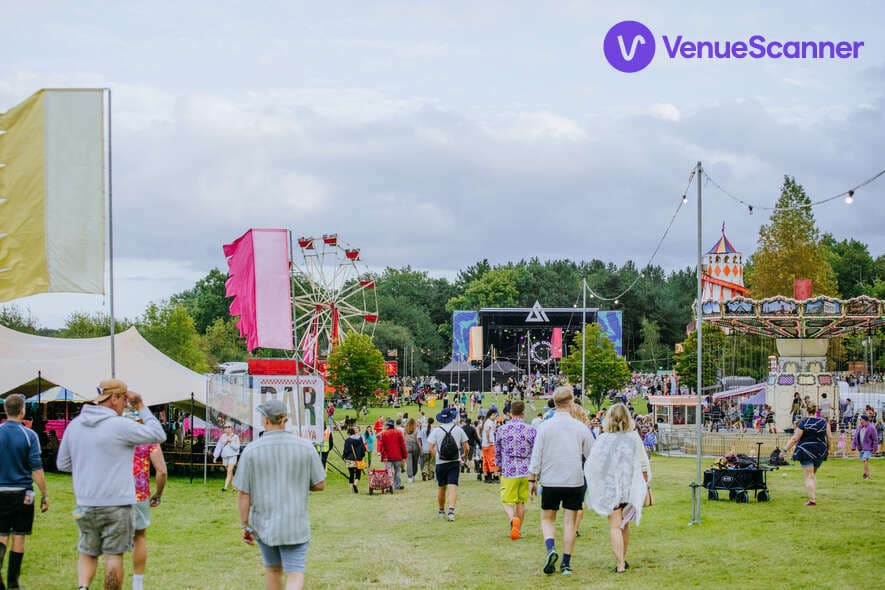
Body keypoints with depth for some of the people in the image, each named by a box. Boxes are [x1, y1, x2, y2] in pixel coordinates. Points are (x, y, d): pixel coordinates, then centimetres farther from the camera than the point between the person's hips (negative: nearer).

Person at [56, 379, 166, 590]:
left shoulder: (74, 425, 6)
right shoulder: (120, 426, -13)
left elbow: (63, 463, 13)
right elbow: (158, 435, -5)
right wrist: (141, 407, 1)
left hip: (85, 504, 5)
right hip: (116, 503, -5)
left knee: (87, 553, 14)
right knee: (114, 555, 4)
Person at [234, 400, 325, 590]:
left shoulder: (251, 451, -8)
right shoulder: (305, 447, -6)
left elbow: (243, 494, -6)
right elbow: (320, 485, -1)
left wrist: (245, 526, 4)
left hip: (263, 524, 1)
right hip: (295, 524, -1)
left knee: (273, 570, 21)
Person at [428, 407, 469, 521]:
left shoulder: (436, 431, -3)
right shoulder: (458, 429, 0)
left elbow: (431, 448, -7)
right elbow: (465, 447, 3)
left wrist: (435, 458, 8)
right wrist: (464, 456, 20)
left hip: (441, 463, 0)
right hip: (455, 462, 0)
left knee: (441, 488, 12)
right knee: (453, 487, -6)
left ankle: (441, 511, 25)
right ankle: (451, 510, -21)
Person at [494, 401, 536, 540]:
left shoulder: (501, 430, 1)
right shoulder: (530, 430, -3)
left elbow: (497, 453, 10)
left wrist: (499, 468, 26)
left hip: (508, 471, -1)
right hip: (526, 471, 1)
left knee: (507, 502, 2)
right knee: (521, 502, 13)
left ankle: (513, 519, -27)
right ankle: (518, 530, 18)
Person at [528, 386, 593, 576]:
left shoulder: (544, 427, -5)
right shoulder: (580, 427, -3)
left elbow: (536, 456, -3)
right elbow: (592, 455, 5)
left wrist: (532, 480, 6)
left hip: (550, 482, 0)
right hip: (574, 482, 0)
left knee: (547, 519, 13)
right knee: (569, 522, 7)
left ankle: (551, 548, -12)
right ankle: (566, 564, 7)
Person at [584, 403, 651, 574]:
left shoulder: (603, 440, -10)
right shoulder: (634, 438, -5)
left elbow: (591, 465, -5)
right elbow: (643, 466, 0)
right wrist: (645, 487, 11)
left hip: (610, 488, -3)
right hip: (630, 487, 3)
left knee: (615, 527, -1)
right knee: (625, 525, 19)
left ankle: (620, 564, -9)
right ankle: (623, 559, 30)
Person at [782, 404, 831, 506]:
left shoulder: (803, 423, -10)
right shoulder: (823, 422, 3)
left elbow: (794, 439, -11)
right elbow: (829, 437, 5)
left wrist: (785, 449, -5)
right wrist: (828, 447, 21)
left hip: (806, 451, -5)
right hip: (820, 452, 5)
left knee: (809, 476, -2)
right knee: (813, 474, 21)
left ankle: (812, 500, -9)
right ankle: (814, 497, 18)